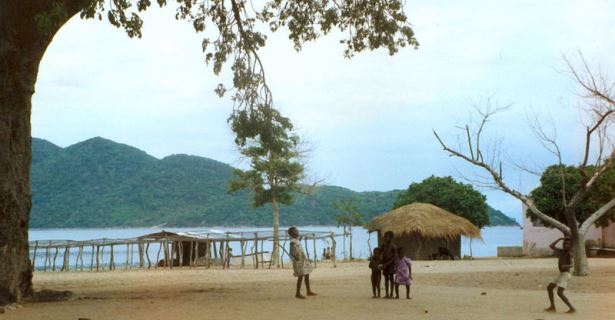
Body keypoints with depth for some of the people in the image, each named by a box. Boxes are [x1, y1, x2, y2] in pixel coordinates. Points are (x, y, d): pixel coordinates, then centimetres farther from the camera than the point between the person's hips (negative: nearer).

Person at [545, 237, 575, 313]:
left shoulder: (569, 254, -13)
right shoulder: (561, 251, 10)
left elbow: (571, 265, -25)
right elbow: (551, 246, 16)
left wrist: (566, 266, -46)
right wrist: (559, 239, 9)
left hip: (565, 274, -9)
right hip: (561, 274, 9)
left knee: (560, 293, -17)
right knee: (549, 288, 15)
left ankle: (572, 308, -13)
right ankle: (552, 307, 18)